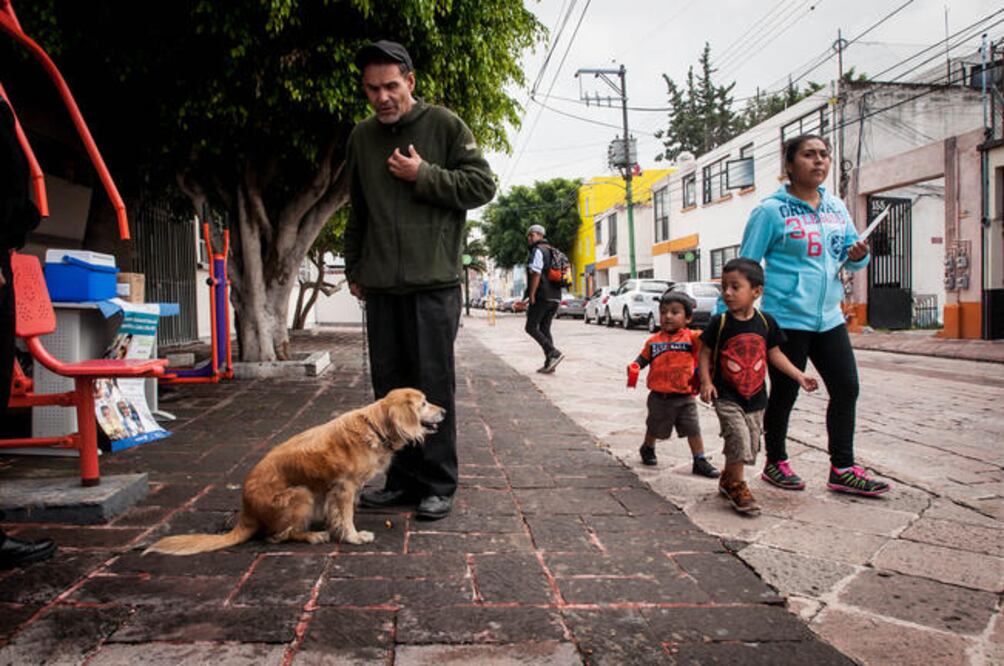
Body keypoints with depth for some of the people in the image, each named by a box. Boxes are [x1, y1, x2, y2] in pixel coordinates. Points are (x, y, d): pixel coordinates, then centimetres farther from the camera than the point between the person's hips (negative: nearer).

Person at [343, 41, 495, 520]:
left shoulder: (444, 125, 0)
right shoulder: (362, 137, 14)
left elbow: (482, 185, -3)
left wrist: (423, 175, -11)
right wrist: (353, 269, 19)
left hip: (433, 282, -5)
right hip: (380, 284, 5)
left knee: (433, 386, -2)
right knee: (390, 386, 8)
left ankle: (438, 485, 8)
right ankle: (402, 480, 19)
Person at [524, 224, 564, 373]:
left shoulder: (538, 250, -7)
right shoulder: (553, 251, 22)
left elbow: (536, 274, -18)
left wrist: (532, 295, -17)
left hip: (542, 296, -9)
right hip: (555, 297, 9)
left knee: (531, 327, -3)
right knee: (545, 329, 10)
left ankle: (554, 353, -16)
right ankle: (549, 363, 4)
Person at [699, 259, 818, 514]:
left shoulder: (765, 322, -1)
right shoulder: (719, 322, -9)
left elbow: (774, 354, 9)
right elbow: (705, 353, -3)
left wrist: (799, 376, 4)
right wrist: (706, 382, -13)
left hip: (756, 396, 4)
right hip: (726, 396, -4)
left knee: (751, 443, 10)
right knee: (739, 437, -15)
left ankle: (727, 478, 32)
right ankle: (736, 486, 4)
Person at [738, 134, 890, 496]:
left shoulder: (836, 207, 11)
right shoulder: (771, 211, -7)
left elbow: (851, 253, 17)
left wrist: (859, 255, -7)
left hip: (828, 317, 6)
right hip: (787, 319, -6)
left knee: (846, 388, 6)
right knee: (784, 394, 5)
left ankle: (842, 469, 17)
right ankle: (775, 463, 24)